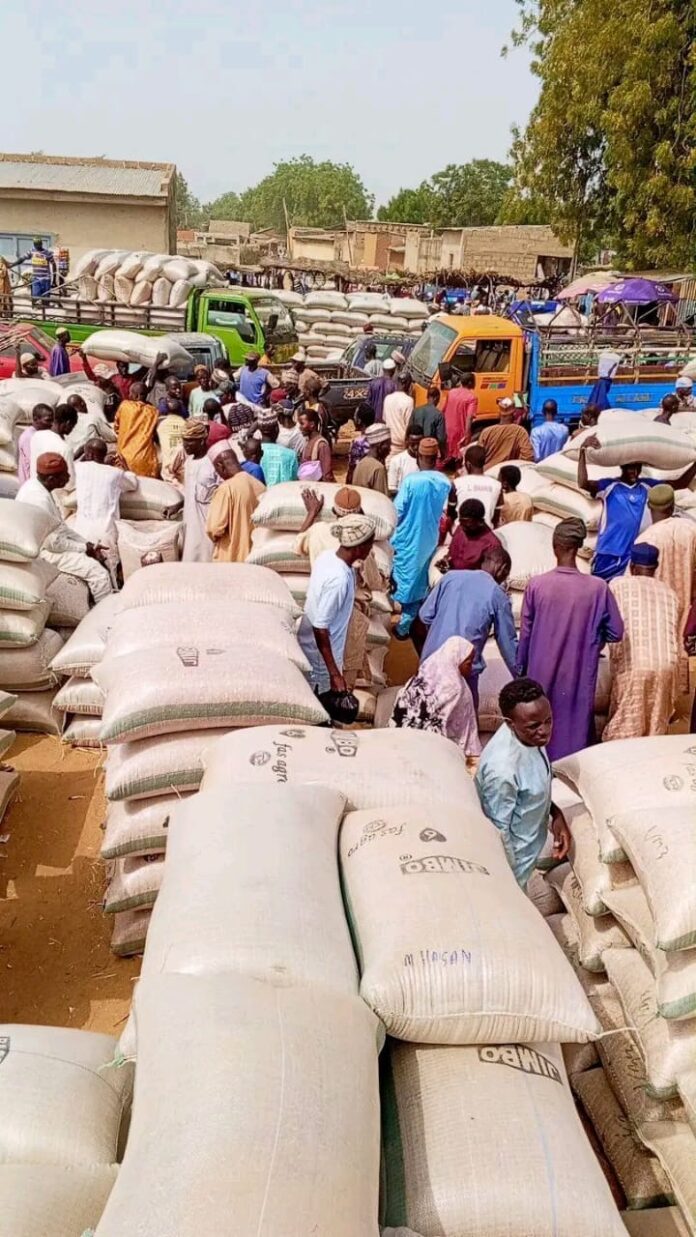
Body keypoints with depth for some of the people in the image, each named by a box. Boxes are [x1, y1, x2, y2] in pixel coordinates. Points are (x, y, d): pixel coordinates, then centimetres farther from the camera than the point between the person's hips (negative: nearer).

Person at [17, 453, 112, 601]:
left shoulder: (36, 485, 2)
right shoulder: (39, 499, -29)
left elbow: (59, 525, 11)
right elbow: (53, 543, -25)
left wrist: (86, 544, 4)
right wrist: (84, 548, -11)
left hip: (47, 542, 10)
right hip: (44, 551, -10)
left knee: (99, 558, 14)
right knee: (99, 573, -15)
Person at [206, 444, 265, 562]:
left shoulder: (226, 488, -16)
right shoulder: (260, 486, 4)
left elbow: (214, 528, -19)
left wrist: (216, 538, 1)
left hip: (230, 559, -6)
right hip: (256, 556, 6)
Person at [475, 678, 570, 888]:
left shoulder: (528, 735, -14)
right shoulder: (502, 769, -39)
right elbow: (499, 832, -27)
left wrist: (556, 813, -5)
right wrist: (511, 878, -17)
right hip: (511, 855, -7)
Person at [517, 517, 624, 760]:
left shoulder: (536, 585, -12)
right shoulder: (598, 588, -14)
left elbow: (525, 634, -4)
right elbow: (616, 632, -5)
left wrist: (520, 669, 10)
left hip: (541, 674, 1)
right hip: (578, 676, -1)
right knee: (575, 726, 14)